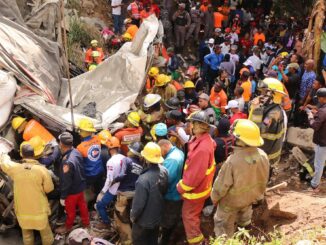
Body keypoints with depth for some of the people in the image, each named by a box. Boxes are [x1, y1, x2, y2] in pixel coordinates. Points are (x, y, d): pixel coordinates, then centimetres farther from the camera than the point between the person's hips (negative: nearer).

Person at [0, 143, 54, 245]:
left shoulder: (14, 168, -15)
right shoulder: (42, 170, -20)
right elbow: (49, 188, -12)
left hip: (22, 209, 2)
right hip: (39, 208, -1)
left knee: (26, 232, 23)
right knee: (45, 230, 21)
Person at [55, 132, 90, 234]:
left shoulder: (67, 162, -37)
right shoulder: (76, 152, -12)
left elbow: (66, 182, -28)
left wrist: (62, 197, -16)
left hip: (72, 190, -7)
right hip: (81, 185, 7)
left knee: (70, 210, 18)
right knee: (82, 204, 27)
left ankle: (68, 227, 42)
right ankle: (86, 223, 47)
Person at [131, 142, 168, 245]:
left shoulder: (143, 180, -38)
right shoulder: (164, 171, -15)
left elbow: (138, 203, -27)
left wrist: (133, 216, -8)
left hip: (144, 220, -6)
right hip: (157, 216, 6)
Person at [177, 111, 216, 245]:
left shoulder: (202, 148, -38)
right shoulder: (204, 139, -6)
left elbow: (195, 175, -32)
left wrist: (181, 187, -18)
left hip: (195, 189, -9)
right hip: (199, 186, 9)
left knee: (189, 216, 11)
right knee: (194, 214, 30)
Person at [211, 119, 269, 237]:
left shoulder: (232, 161, -40)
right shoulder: (263, 156, -21)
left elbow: (222, 183, -25)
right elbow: (264, 179, -3)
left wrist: (214, 197, -5)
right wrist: (258, 193, 16)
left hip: (232, 200, -6)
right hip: (251, 197, 6)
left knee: (224, 225, 20)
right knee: (244, 219, 35)